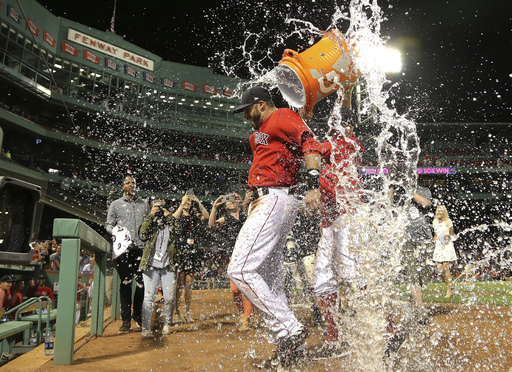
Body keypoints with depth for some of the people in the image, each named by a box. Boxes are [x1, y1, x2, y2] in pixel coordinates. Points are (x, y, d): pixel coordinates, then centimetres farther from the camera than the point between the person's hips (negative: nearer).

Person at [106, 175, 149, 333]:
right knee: (125, 283, -1)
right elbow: (109, 225, 10)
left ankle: (137, 314, 19)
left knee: (142, 282, 2)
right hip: (124, 248, -2)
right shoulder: (116, 204, 12)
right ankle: (126, 319, 6)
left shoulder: (144, 203, 18)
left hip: (141, 247, 2)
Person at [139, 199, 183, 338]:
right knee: (149, 297, -3)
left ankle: (167, 324, 21)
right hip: (151, 266, -1)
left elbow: (178, 232, -8)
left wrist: (169, 216, -6)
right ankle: (146, 328, 4)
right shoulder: (151, 223, 9)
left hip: (168, 267, 1)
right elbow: (143, 235, -10)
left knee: (170, 298, 1)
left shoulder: (170, 223, 13)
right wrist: (150, 215, -11)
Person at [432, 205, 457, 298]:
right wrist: (435, 240, 5)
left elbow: (452, 234, 2)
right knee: (440, 267, 1)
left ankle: (449, 290, -1)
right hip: (439, 246, 5)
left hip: (447, 246, -5)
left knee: (446, 268, -10)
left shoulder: (448, 221, -2)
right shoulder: (435, 222, 13)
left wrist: (448, 235, -18)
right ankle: (450, 287, 17)